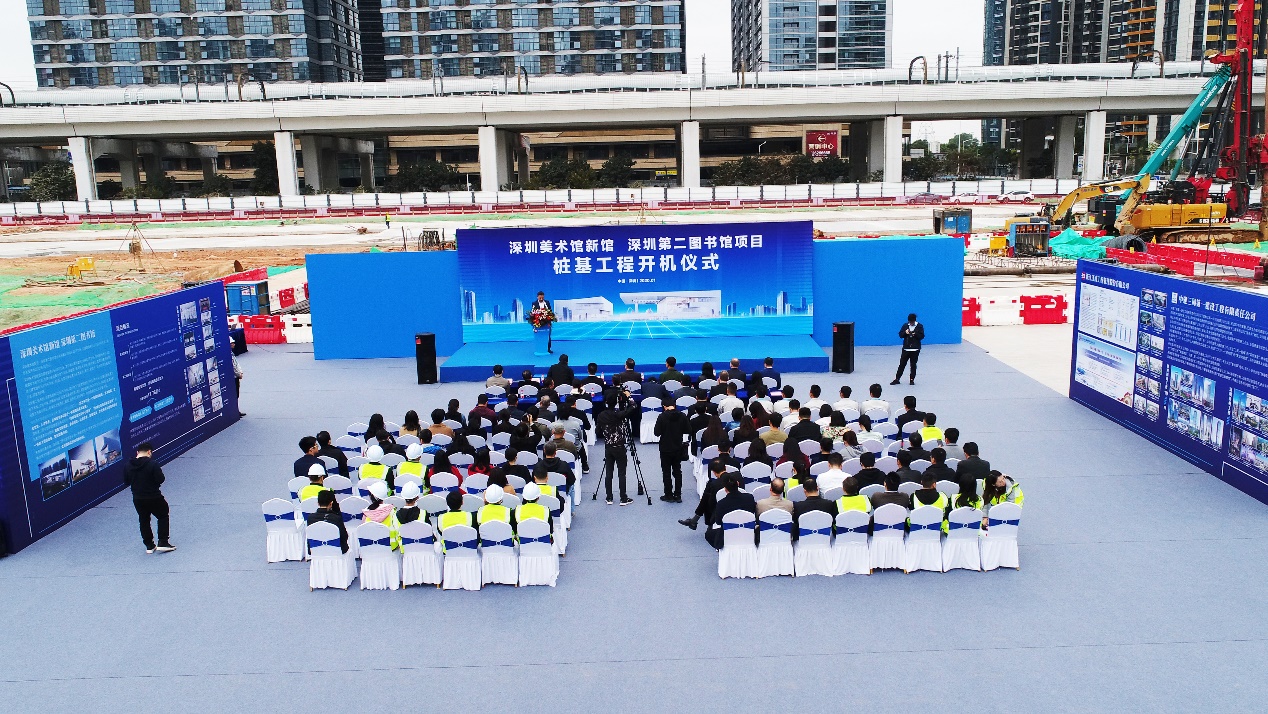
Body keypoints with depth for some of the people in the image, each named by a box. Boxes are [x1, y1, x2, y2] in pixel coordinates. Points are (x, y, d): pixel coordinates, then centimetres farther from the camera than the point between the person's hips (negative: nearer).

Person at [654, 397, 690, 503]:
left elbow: (656, 432, -15)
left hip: (665, 449, -3)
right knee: (677, 471, 13)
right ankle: (678, 495, 15)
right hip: (678, 448, 3)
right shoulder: (682, 416, -7)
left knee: (666, 472, 7)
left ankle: (669, 495, 9)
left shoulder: (662, 417, -16)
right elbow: (687, 430, 0)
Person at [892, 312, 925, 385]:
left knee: (913, 365, 5)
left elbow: (922, 336, -6)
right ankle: (897, 379, 5)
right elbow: (900, 335, 5)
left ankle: (912, 379, 13)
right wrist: (905, 332, -15)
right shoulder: (905, 325, 6)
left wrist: (915, 334, -22)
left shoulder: (919, 326, 0)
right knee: (902, 364, 2)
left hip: (915, 349, -2)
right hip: (906, 348, 2)